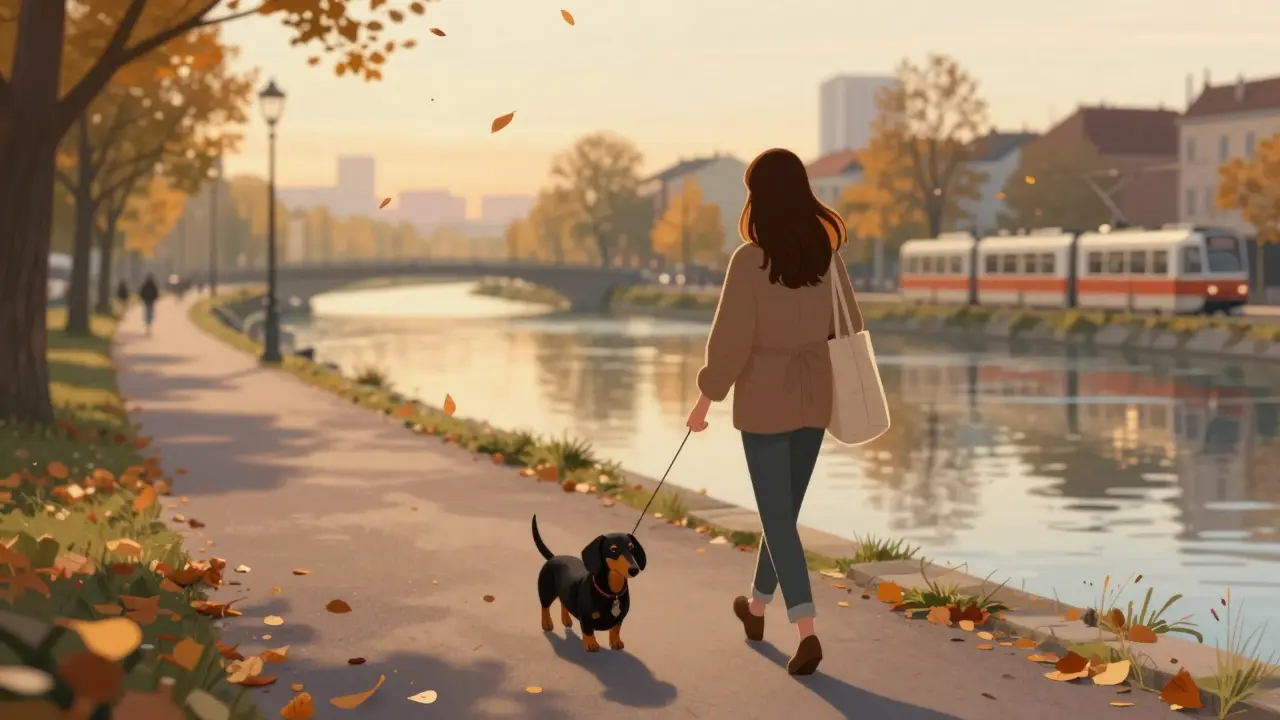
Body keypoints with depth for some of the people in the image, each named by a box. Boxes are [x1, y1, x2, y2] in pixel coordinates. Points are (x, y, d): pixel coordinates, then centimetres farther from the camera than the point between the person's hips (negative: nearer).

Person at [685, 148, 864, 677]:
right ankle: (757, 607, 37)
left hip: (765, 397, -5)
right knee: (784, 507, 19)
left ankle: (807, 631, -14)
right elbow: (848, 324, 4)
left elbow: (731, 338, -16)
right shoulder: (826, 251, -2)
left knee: (777, 515, -1)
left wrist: (707, 397, -5)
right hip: (813, 395, 5)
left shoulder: (750, 258, -17)